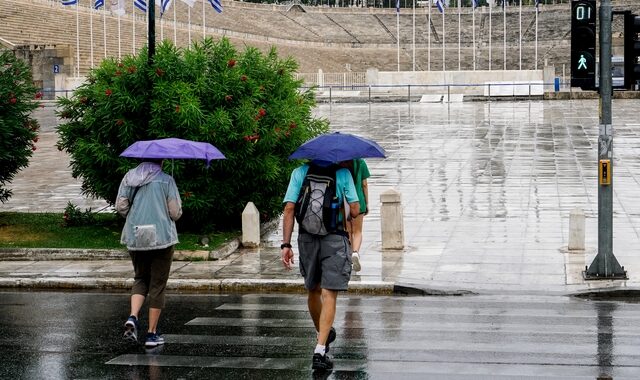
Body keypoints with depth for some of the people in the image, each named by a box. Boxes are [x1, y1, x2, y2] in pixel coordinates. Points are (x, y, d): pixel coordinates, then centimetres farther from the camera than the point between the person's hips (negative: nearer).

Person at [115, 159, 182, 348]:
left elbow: (120, 206, 0)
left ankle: (133, 317, -6)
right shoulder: (166, 180, -5)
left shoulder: (129, 177, 6)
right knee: (157, 285, 5)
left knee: (140, 279, 20)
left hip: (135, 238, 4)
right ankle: (152, 334, 7)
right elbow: (175, 212, -7)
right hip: (161, 238, -3)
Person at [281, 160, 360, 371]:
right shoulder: (342, 173, -1)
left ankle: (323, 333, 41)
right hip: (335, 238, -2)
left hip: (307, 238, 3)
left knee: (313, 290, 21)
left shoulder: (299, 173, 3)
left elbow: (289, 209, -5)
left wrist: (286, 244, -4)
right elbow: (355, 211, -3)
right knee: (329, 294, -4)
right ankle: (320, 350, -14)